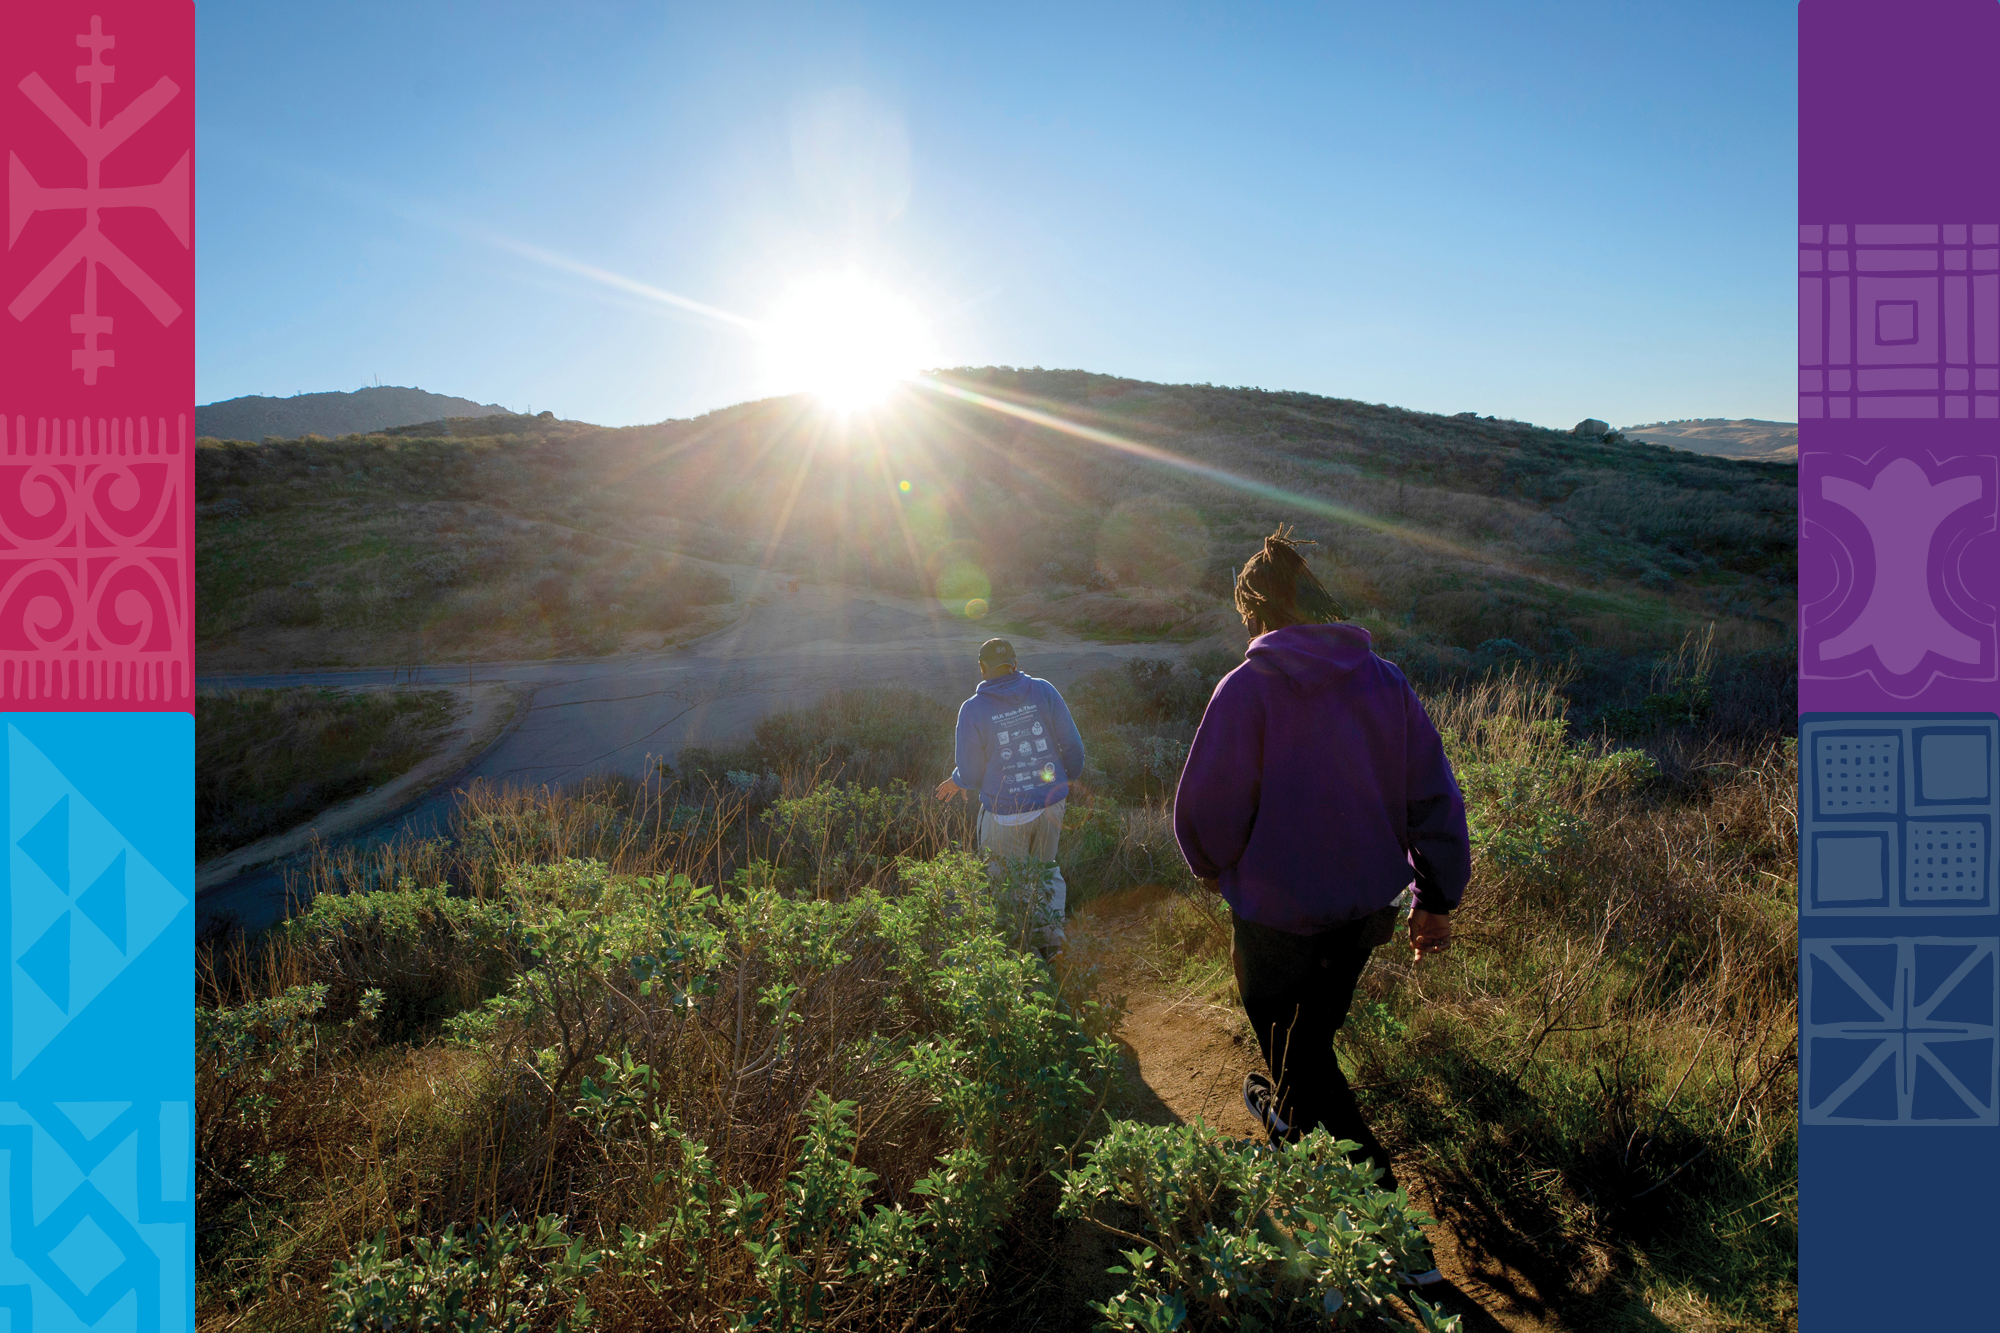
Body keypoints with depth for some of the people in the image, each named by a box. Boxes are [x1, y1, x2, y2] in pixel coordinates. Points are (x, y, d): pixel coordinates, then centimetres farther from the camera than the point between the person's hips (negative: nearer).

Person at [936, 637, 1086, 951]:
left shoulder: (973, 709, -12)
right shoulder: (1043, 692, -6)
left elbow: (970, 774, -8)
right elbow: (1072, 745, -2)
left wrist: (956, 782, 15)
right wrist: (1070, 775, 18)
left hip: (1005, 814, -3)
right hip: (1051, 804, 4)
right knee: (1046, 870, 25)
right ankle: (1051, 934, 26)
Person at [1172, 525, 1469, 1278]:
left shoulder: (1249, 688, -18)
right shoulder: (1385, 681, -3)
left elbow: (1206, 806, -16)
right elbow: (1435, 797, 0)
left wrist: (1214, 867, 5)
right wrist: (1437, 898, 9)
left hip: (1278, 914, -6)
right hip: (1367, 907, 6)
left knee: (1300, 1056, 11)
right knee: (1317, 1029, 29)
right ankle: (1290, 1115, 55)